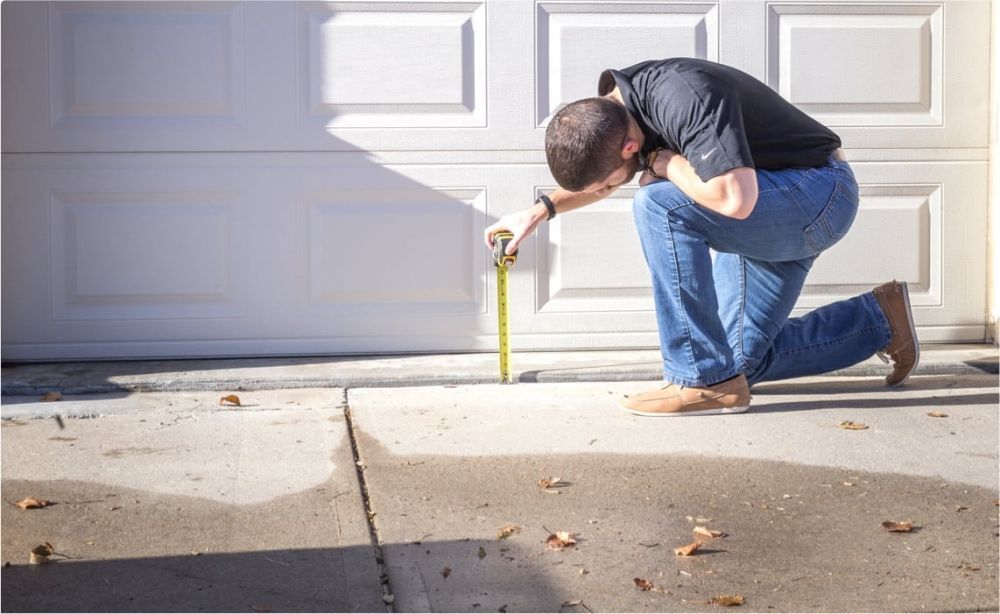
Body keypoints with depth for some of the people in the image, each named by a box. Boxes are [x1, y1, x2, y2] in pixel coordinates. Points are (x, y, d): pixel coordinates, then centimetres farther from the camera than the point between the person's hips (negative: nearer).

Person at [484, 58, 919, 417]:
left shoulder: (683, 99, -33)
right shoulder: (613, 109, -4)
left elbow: (734, 200, -42)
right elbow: (592, 172, 18)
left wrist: (663, 162, -26)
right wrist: (542, 209, 4)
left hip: (818, 194, -10)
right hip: (767, 219, 10)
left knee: (659, 204, -29)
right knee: (741, 359, 9)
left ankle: (706, 382, -22)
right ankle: (878, 321, 23)